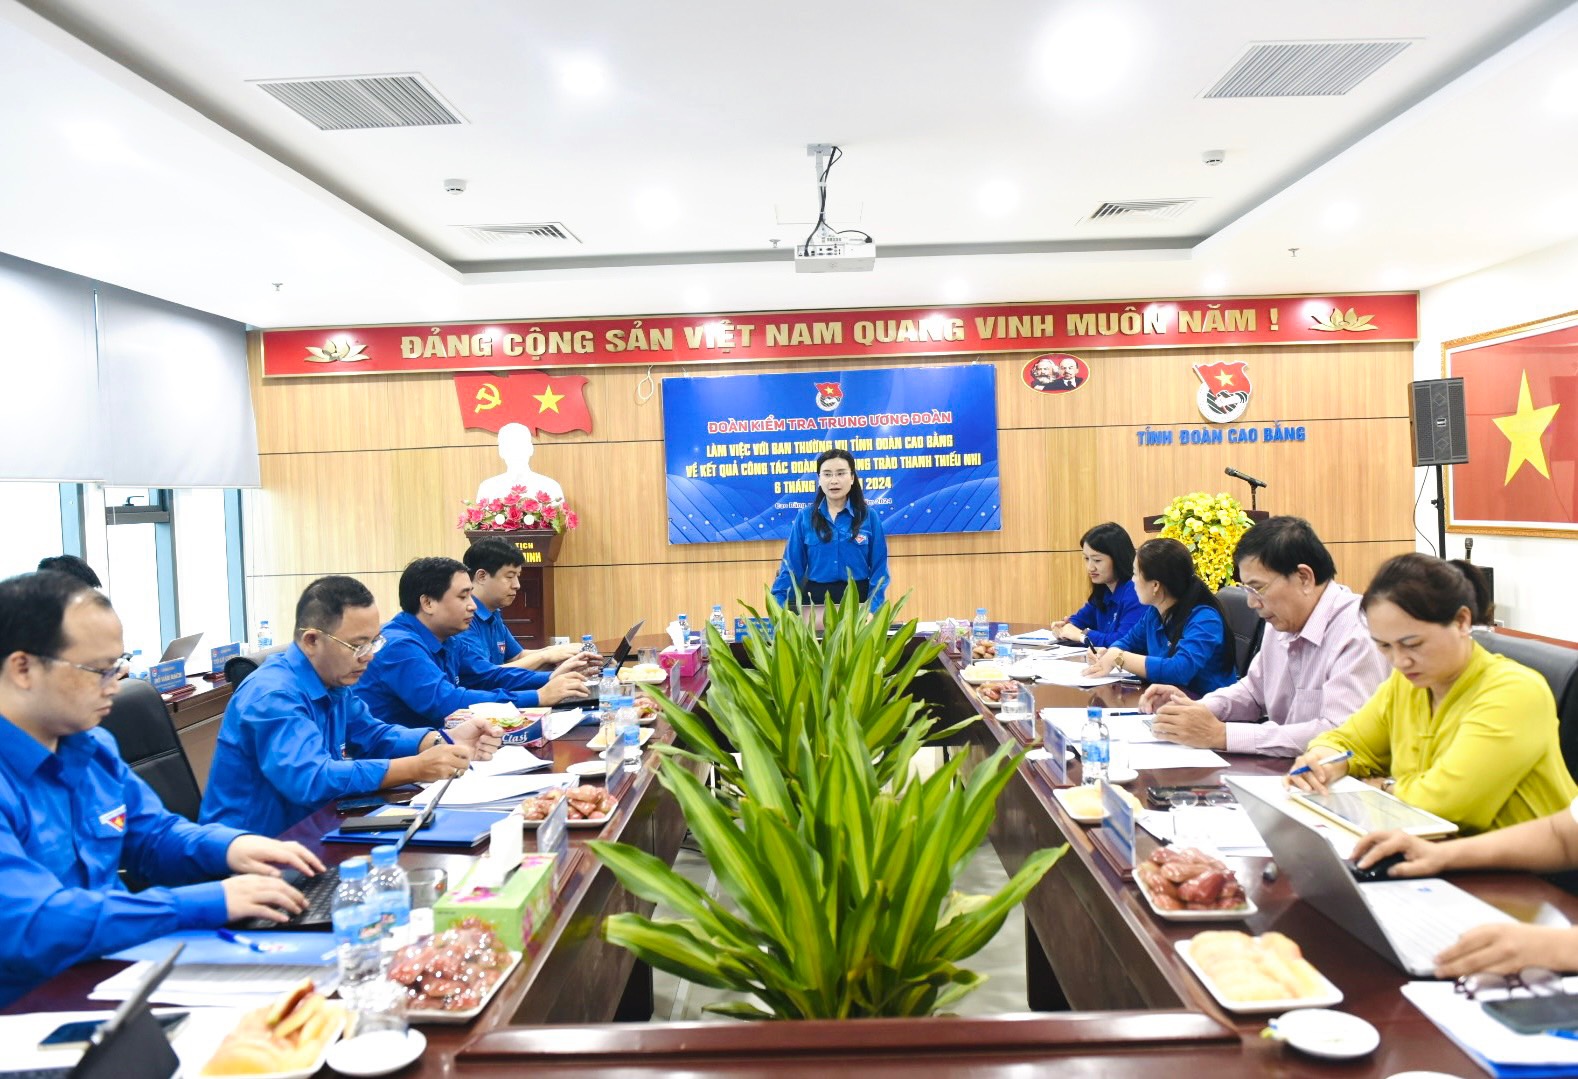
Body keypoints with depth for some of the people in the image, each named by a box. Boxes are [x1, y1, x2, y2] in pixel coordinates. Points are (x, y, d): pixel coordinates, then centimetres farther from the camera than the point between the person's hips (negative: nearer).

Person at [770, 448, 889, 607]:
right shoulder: (804, 517, -1)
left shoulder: (869, 516, -2)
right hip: (816, 598, 1)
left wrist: (872, 608, -13)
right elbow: (791, 565, -1)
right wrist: (777, 605, -9)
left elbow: (879, 567, -2)